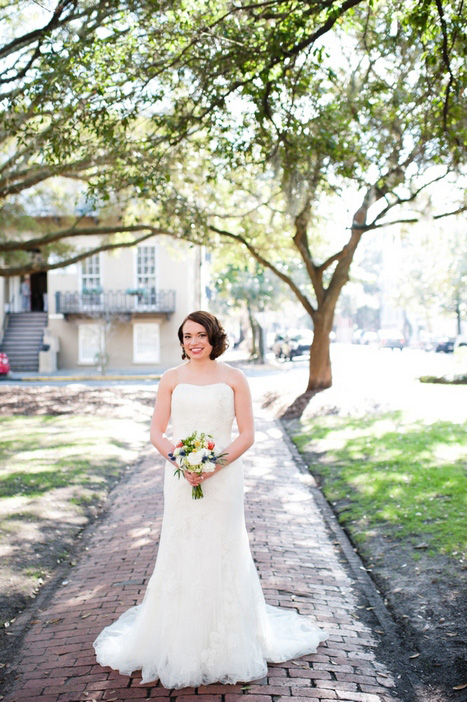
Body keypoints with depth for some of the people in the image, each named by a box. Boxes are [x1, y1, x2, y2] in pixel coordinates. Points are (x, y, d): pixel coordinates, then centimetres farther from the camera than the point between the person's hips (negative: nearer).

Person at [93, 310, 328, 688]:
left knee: (223, 556, 3)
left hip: (223, 477, -1)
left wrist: (217, 464, -13)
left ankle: (226, 648, 18)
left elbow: (247, 434, 1)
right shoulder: (172, 378, 6)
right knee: (180, 556, 3)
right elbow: (157, 432, 5)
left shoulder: (233, 378, 2)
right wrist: (178, 460, -12)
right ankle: (180, 646, 15)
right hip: (181, 479, 1)